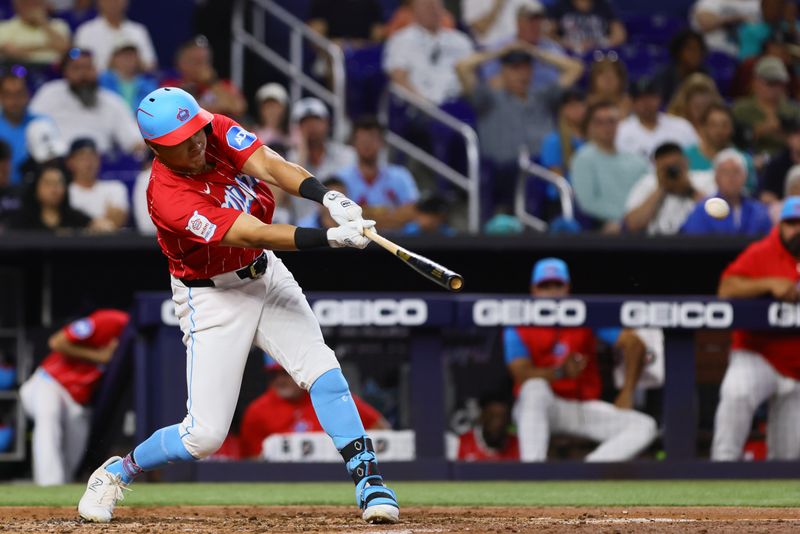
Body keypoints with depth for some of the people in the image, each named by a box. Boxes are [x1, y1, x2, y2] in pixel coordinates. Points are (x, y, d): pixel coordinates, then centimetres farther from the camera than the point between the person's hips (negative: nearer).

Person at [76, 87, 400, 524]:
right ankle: (119, 471, 20)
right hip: (213, 299, -6)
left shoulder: (219, 132, -11)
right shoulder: (169, 197, -30)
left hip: (265, 276, 6)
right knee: (205, 435, -6)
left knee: (322, 370, -15)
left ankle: (368, 481, -13)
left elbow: (269, 165, -23)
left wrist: (326, 197, -42)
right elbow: (253, 234, -35)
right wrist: (330, 238, -43)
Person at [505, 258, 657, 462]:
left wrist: (626, 394, -13)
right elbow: (522, 375, -18)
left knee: (645, 426, -18)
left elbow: (635, 345, -3)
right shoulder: (517, 329, -3)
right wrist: (560, 372, -36)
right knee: (535, 388, -39)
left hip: (584, 409, 3)